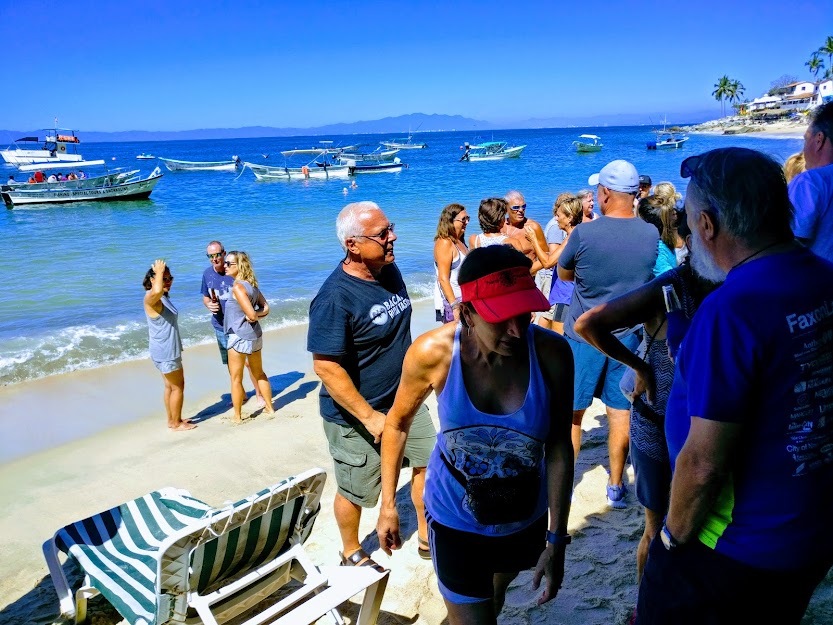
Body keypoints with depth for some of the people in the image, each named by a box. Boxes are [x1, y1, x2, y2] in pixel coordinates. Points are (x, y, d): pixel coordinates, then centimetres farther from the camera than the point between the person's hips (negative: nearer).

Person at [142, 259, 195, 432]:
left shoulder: (164, 297, 10)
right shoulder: (150, 298, -21)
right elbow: (157, 290, -46)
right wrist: (159, 272, -35)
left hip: (169, 350, 10)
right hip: (165, 353, -10)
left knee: (171, 386, 19)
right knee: (177, 387, 2)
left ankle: (173, 420, 32)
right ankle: (176, 423, 14)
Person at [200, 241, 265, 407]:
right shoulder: (207, 274, 0)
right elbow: (205, 298, 13)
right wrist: (209, 305, -9)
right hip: (221, 327, 4)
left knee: (249, 362, 0)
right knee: (231, 364, 14)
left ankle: (259, 394, 15)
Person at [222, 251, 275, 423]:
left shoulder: (238, 287, -21)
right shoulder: (252, 285, 5)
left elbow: (251, 315, -25)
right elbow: (265, 308, 9)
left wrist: (253, 316, -4)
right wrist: (257, 314, -7)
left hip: (239, 337, -8)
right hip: (255, 335, 9)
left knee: (235, 379, 6)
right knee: (259, 374, 21)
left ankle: (237, 416, 16)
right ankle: (269, 407, 31)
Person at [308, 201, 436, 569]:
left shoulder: (390, 270, -2)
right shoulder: (335, 297, -27)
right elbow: (326, 367, -27)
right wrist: (370, 417, -25)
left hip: (404, 399, 7)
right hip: (356, 415, -7)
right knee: (356, 491, 12)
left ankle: (427, 538, 38)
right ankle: (352, 553, 40)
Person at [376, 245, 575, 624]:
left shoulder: (552, 354, -24)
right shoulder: (432, 353, -26)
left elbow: (559, 448, -14)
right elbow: (397, 424, -8)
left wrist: (557, 539, -9)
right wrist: (388, 505, -2)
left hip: (526, 519, 3)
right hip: (455, 522, -3)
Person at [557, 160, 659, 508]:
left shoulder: (584, 234, -16)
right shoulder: (651, 234, -4)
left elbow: (563, 274, 1)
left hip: (583, 337, -3)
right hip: (627, 336, 3)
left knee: (571, 413, 10)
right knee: (620, 412, 13)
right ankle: (616, 487, 24)